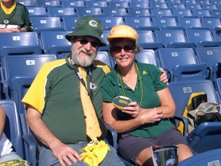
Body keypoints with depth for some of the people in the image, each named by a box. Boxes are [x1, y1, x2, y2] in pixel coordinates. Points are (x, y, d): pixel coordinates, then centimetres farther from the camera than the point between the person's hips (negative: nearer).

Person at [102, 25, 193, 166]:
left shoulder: (152, 71, 5)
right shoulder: (108, 83, -1)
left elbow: (171, 109, 4)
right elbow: (111, 125, 0)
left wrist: (142, 111, -12)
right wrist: (141, 119, -13)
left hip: (165, 131, 3)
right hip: (132, 137, -2)